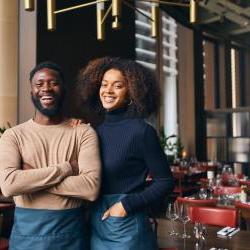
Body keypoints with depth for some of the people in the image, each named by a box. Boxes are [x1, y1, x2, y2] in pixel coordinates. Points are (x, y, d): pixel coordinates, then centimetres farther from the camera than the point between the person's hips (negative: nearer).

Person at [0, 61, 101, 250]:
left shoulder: (84, 132, -4)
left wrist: (30, 178, -15)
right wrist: (65, 168, -16)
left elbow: (91, 188, -16)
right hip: (27, 233, 1)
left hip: (72, 233, 0)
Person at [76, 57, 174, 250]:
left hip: (126, 227, -5)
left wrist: (127, 204, -17)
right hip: (96, 224, 5)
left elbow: (165, 181, -8)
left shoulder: (141, 131, -11)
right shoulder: (97, 130, 4)